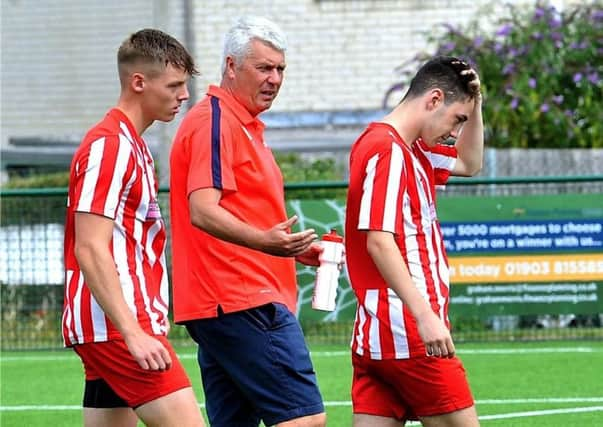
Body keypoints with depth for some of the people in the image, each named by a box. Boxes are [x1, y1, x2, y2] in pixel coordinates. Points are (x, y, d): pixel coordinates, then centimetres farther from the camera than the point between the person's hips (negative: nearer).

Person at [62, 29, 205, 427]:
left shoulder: (131, 145, 19)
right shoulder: (110, 145, -12)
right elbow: (90, 249, -19)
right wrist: (133, 333, -25)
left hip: (120, 322, 10)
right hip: (118, 324, -10)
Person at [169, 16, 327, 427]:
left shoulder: (244, 126, 24)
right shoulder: (215, 121, -10)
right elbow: (203, 211, -23)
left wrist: (293, 248, 25)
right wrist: (265, 242, -37)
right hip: (243, 302, -11)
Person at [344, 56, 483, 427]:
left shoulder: (411, 151, 18)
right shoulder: (387, 151, -13)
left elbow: (469, 163, 35)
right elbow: (379, 242, -22)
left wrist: (474, 103, 19)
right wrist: (426, 316, -28)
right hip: (409, 334, -10)